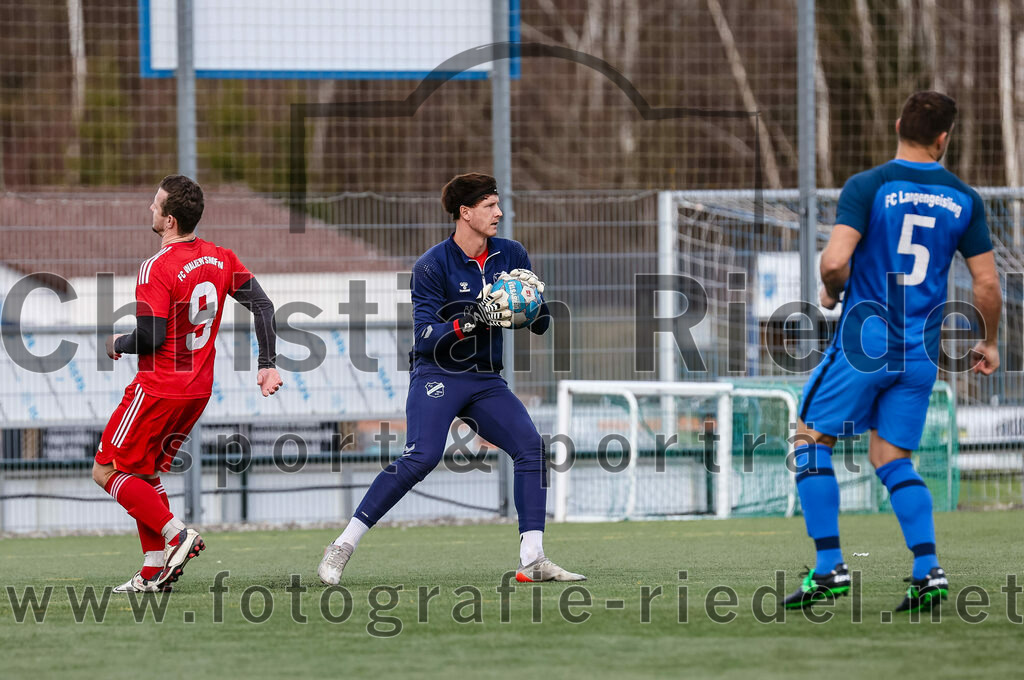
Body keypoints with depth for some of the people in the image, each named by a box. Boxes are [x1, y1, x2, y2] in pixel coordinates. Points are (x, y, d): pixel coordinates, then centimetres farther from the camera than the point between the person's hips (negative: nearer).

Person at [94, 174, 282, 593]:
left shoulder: (157, 268, -19)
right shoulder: (220, 259, 5)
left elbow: (151, 336, -23)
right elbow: (262, 305, 5)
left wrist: (118, 345, -2)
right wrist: (267, 366, 8)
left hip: (159, 389, -8)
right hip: (198, 390, 8)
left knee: (107, 472, 2)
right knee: (146, 473, 18)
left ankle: (177, 535, -11)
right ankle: (154, 573, 11)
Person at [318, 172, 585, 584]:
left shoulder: (511, 256, 7)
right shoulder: (433, 265, -10)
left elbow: (541, 326, 9)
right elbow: (426, 337, -15)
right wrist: (473, 320, -29)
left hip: (486, 381, 6)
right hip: (438, 376, -6)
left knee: (531, 447, -13)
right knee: (422, 457, -24)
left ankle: (532, 561, -11)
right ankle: (343, 546, -18)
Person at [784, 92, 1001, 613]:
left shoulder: (868, 187, -8)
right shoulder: (963, 199, 4)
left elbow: (835, 260, -19)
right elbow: (988, 283, 6)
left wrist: (831, 292, 4)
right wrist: (989, 343, 22)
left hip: (865, 340, -4)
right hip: (921, 354, 4)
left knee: (811, 438, 9)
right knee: (891, 458, 13)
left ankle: (829, 568, 1)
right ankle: (928, 573, -3)